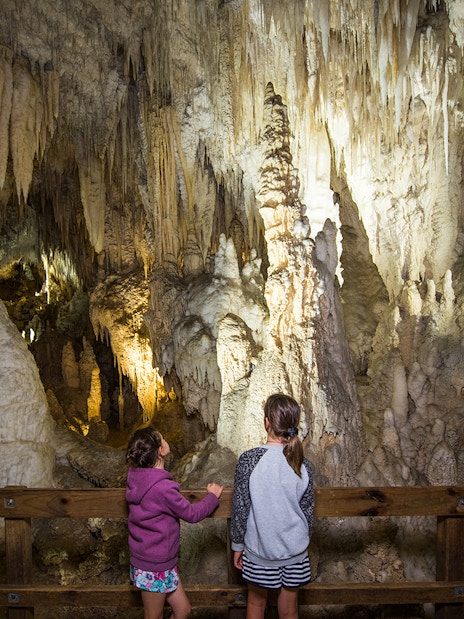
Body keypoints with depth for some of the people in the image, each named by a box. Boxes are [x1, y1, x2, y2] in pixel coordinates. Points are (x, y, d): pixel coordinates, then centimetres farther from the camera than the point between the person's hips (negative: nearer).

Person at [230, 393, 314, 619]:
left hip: (259, 549, -2)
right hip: (294, 550, 2)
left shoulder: (248, 459, -19)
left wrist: (237, 545, 2)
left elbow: (240, 509, -13)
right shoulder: (303, 464, -10)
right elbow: (307, 511, -1)